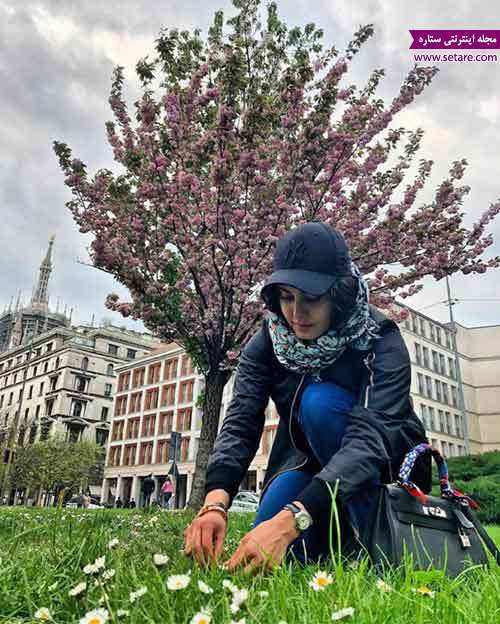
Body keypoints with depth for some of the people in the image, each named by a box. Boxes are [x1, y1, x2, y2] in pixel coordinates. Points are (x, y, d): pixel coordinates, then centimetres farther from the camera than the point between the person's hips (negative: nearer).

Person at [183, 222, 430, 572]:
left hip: (385, 462, -2)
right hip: (308, 459, 3)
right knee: (265, 555, -22)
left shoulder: (381, 343, -27)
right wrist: (215, 502, -44)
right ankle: (329, 523, 7)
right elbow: (240, 422, -24)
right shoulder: (267, 342, -15)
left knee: (320, 401, -32)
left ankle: (359, 545, -18)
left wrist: (290, 520, -54)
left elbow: (368, 440, -40)